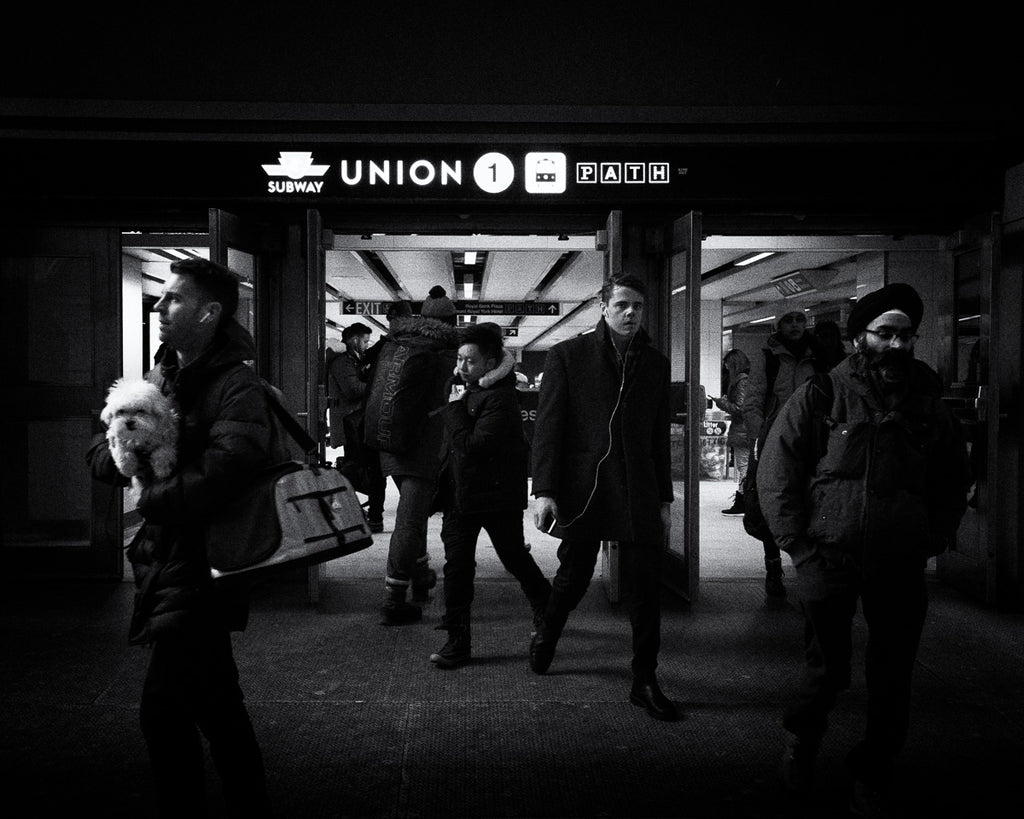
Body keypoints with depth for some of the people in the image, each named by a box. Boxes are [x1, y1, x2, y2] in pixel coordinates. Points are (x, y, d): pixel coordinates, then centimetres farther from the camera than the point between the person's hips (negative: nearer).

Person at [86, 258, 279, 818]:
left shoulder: (237, 388, -16)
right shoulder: (159, 376, 10)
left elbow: (213, 481, -30)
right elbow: (101, 456, 10)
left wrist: (148, 497, -13)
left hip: (199, 567, -8)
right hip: (163, 562, 8)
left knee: (163, 711, -5)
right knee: (216, 704, 18)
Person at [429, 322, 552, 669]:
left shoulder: (500, 400, -21)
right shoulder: (456, 387, 4)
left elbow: (470, 446, -30)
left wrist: (456, 407, -21)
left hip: (498, 495, -6)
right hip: (460, 493, 7)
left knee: (515, 558, 12)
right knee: (456, 565, 1)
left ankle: (546, 608, 40)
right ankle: (458, 641, 8)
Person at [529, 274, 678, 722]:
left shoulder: (655, 364, 12)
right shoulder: (568, 355, 1)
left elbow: (659, 437, 15)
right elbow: (547, 427, -3)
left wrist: (664, 498, 13)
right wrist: (544, 492, -10)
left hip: (638, 493, 3)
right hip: (582, 490, -2)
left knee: (648, 585, -2)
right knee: (573, 578, 9)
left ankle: (644, 682, 11)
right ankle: (545, 636, 39)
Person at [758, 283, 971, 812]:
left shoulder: (928, 406, 9)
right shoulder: (821, 396, -1)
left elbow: (955, 481, 19)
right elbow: (776, 475, -2)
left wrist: (932, 540, 7)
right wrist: (800, 546, -7)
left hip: (901, 567, 3)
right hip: (829, 561, -3)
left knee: (891, 683, 8)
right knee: (826, 673, 5)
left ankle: (873, 777, 27)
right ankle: (801, 743, 33)